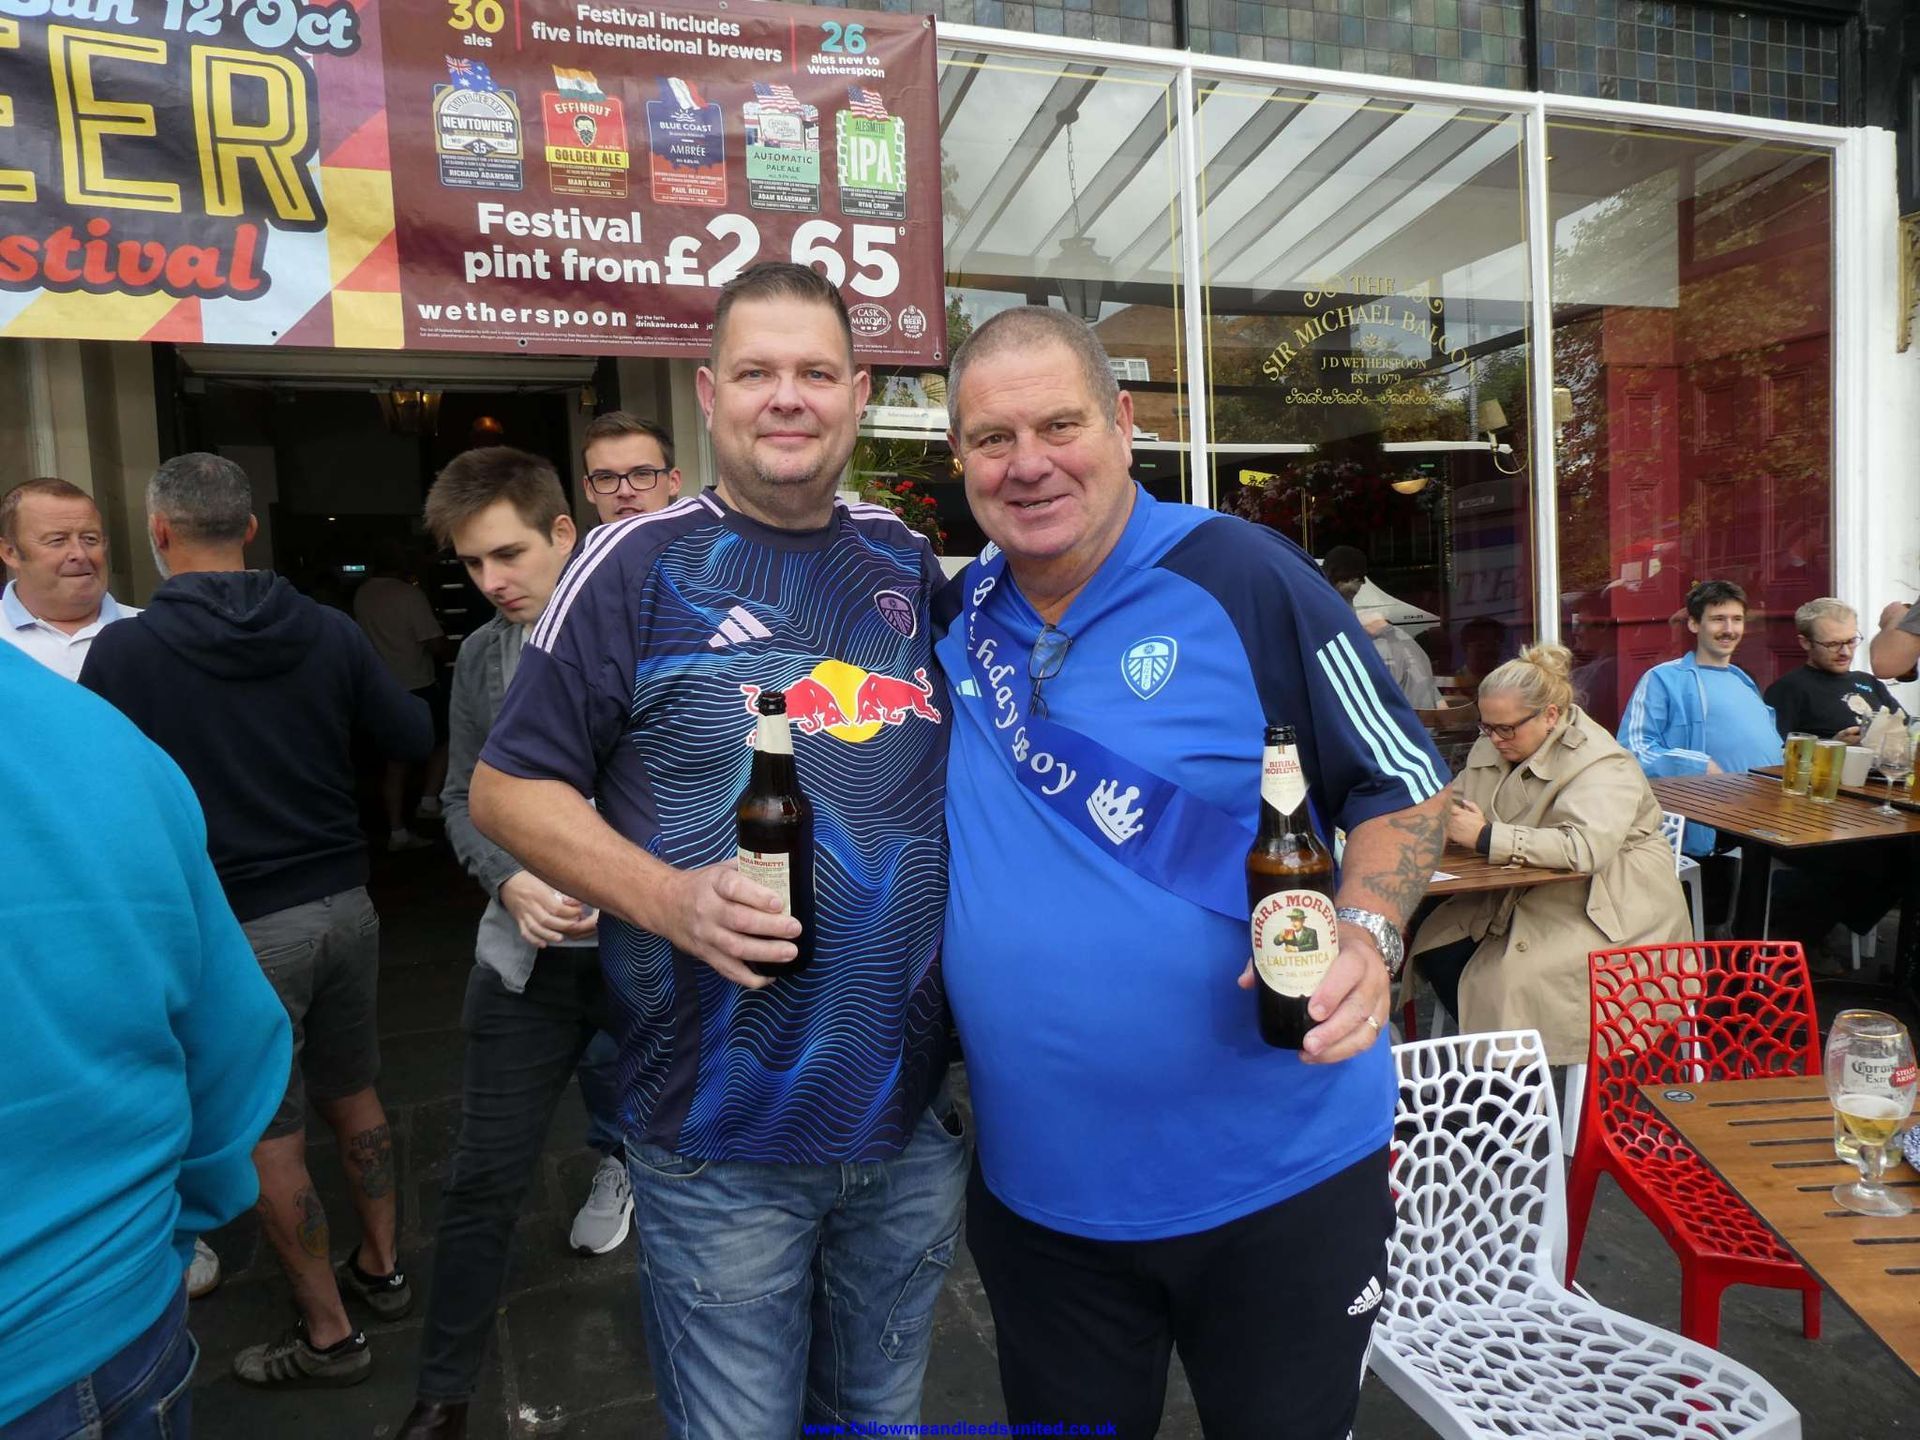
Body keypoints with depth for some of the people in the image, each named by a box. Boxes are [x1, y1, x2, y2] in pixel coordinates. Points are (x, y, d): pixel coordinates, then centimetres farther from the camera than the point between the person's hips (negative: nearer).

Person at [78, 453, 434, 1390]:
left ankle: (327, 1335, 24)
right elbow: (414, 740, 3)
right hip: (343, 903, 4)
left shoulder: (123, 653, -12)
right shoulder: (328, 632, -3)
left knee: (272, 1137, 10)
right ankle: (381, 1268, 38)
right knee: (354, 1097, 21)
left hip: (235, 925, -4)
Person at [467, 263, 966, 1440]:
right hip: (722, 1134, -4)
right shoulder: (636, 565, -8)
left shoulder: (909, 563, 6)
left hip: (917, 1114, 5)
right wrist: (668, 898, -20)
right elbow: (507, 788, -5)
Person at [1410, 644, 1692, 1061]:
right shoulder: (1494, 746, 6)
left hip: (1603, 908, -8)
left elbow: (1585, 847, -34)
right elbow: (1454, 801, 15)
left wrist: (1486, 837, -32)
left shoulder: (1603, 765, -19)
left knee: (1514, 980, -26)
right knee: (1435, 947, -11)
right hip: (1524, 895, 8)